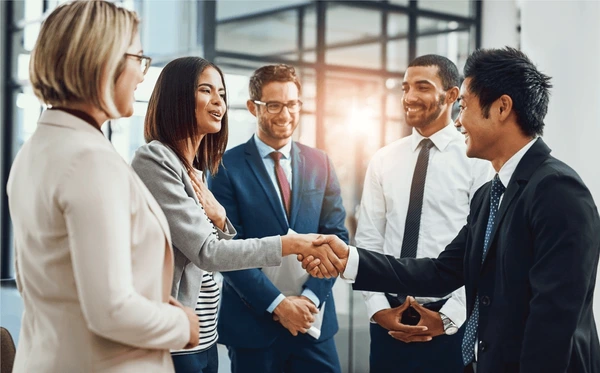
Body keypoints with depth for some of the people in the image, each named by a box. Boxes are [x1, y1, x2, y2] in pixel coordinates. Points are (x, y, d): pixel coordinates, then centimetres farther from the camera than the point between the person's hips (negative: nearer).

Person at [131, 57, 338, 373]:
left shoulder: (195, 167, 12)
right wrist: (288, 245, -19)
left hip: (204, 336, 9)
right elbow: (206, 252, -20)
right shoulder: (154, 160, -15)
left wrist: (220, 219, -3)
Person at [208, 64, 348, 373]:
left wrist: (311, 296, -8)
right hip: (253, 322, -3)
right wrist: (277, 303, -14)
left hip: (313, 319, 3)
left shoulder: (320, 164, 7)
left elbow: (336, 237, 5)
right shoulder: (228, 167, -5)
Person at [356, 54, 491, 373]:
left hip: (451, 321, -3)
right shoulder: (383, 161, 7)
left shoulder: (477, 159, -5)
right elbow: (368, 240, 6)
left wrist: (450, 318, -12)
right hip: (387, 318, 4)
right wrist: (378, 307, -4)